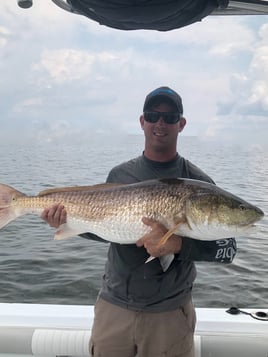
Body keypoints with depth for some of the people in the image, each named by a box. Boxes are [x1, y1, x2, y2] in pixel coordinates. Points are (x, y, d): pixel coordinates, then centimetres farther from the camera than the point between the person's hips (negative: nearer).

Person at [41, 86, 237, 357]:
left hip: (169, 313, -2)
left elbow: (227, 248, -11)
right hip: (113, 304, 3)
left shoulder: (198, 182, -9)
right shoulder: (119, 175, 1)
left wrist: (178, 244, -27)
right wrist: (69, 220, -7)